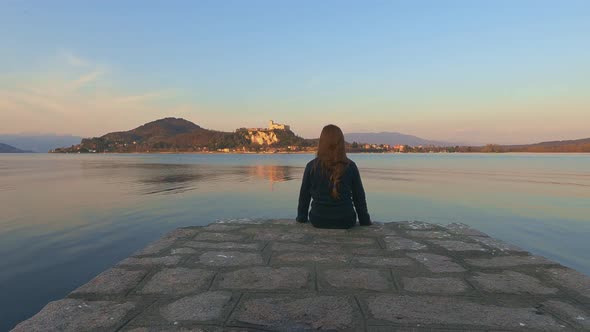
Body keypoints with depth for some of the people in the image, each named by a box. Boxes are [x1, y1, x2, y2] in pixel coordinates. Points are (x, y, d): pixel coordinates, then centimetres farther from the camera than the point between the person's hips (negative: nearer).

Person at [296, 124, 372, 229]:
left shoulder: (311, 166, -8)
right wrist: (365, 222, 10)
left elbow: (304, 196, 0)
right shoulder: (350, 166, -9)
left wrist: (301, 218, 14)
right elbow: (359, 198, -2)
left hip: (318, 221, 1)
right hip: (345, 222, 0)